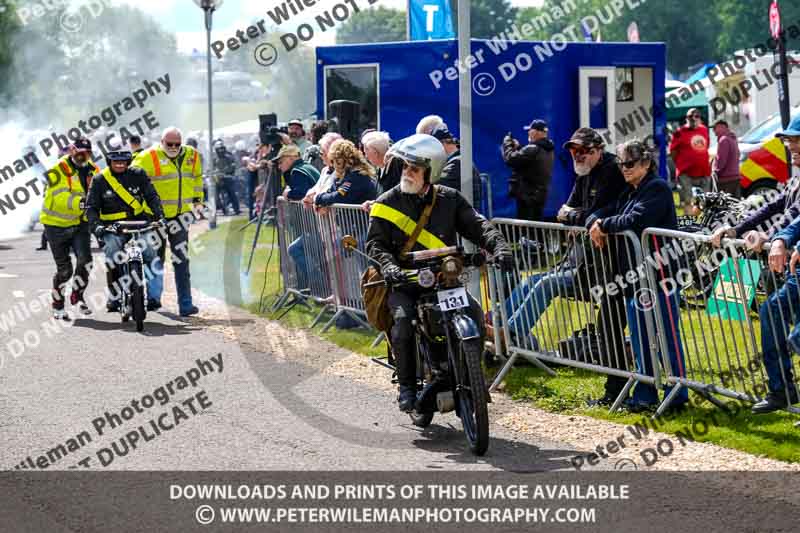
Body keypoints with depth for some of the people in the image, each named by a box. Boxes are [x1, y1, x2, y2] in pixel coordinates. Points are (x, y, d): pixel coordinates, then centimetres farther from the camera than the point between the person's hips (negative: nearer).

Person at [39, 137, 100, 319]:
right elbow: (61, 197, -27)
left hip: (80, 222, 4)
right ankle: (57, 305, 21)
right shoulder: (59, 170, -16)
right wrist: (79, 202, -43)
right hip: (57, 224, -4)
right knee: (64, 269, 1)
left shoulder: (92, 170, 3)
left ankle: (77, 295, 12)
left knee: (85, 260, -13)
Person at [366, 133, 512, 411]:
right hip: (404, 281, -2)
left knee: (474, 313, -20)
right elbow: (375, 242, -3)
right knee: (403, 319, -28)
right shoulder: (388, 202, 4)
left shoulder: (449, 199, 9)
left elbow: (477, 225, 0)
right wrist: (388, 265, -24)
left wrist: (499, 247, -19)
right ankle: (407, 386, -11)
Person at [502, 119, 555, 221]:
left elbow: (510, 159, -21)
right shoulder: (548, 150, 11)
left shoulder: (533, 149, -20)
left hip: (528, 195, -10)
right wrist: (517, 148, 13)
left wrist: (507, 144, -4)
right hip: (540, 194, 10)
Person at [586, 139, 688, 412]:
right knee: (640, 340, 12)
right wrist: (595, 223, -5)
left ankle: (677, 396, 1)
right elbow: (602, 213, 18)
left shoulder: (657, 189, -9)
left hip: (659, 276, -9)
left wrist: (604, 225, -10)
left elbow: (635, 221, -22)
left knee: (667, 337, -4)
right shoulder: (629, 193, 19)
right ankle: (645, 395, 19)